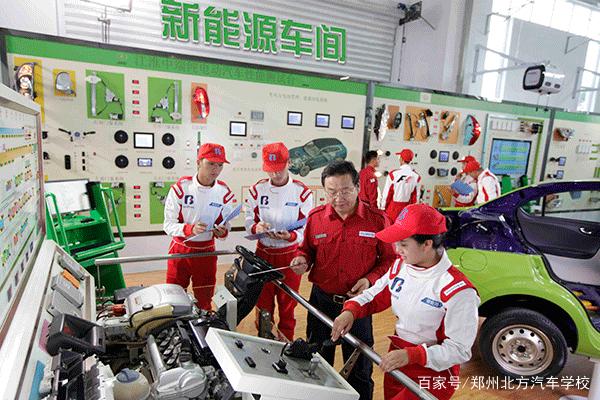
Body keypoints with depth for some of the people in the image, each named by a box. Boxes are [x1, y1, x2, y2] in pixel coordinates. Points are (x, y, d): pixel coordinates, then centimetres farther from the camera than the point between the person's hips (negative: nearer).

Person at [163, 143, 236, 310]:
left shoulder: (224, 192, -5)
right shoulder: (180, 187, -13)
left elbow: (226, 225, 4)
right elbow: (168, 225, -13)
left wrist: (222, 232, -19)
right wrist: (191, 229, -30)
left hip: (206, 252, 2)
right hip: (180, 250, -2)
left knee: (204, 301, 15)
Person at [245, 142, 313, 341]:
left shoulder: (302, 192, -9)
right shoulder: (257, 189, -2)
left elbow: (307, 228, -10)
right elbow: (248, 221, 1)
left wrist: (290, 236, -30)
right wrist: (256, 227, -22)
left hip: (290, 255, -2)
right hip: (263, 253, 3)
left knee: (287, 304, 12)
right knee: (263, 303, 16)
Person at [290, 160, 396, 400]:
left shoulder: (377, 219, -11)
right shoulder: (315, 217, -5)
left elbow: (388, 259, -3)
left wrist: (370, 279, -18)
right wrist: (303, 260, -12)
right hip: (321, 300, 2)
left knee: (360, 370, 17)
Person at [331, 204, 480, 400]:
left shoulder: (457, 290, -25)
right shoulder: (400, 266, -5)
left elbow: (459, 349, -21)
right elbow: (373, 295, 6)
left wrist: (410, 355, -30)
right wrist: (350, 311, -13)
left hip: (432, 374, -6)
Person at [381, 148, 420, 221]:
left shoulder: (393, 174, -13)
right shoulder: (416, 176, -4)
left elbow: (387, 193, -9)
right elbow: (415, 196, 2)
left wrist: (383, 207, 2)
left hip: (393, 207, -3)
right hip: (407, 208, 3)